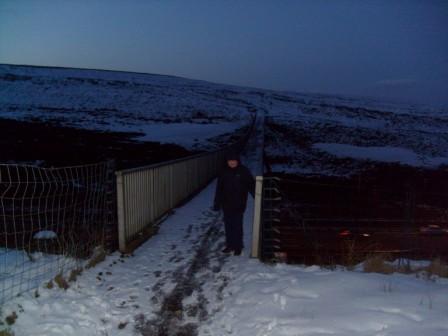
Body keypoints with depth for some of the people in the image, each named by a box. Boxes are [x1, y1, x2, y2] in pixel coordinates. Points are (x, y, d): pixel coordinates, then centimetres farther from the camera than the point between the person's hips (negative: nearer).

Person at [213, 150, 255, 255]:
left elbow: (251, 185, -5)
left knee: (237, 225, -1)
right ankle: (230, 245, 24)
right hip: (227, 204, 3)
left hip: (239, 205, -3)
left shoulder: (244, 171, -6)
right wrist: (217, 203, 6)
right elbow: (219, 189, 6)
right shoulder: (224, 172, 2)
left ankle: (238, 246, 12)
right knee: (228, 225, 11)